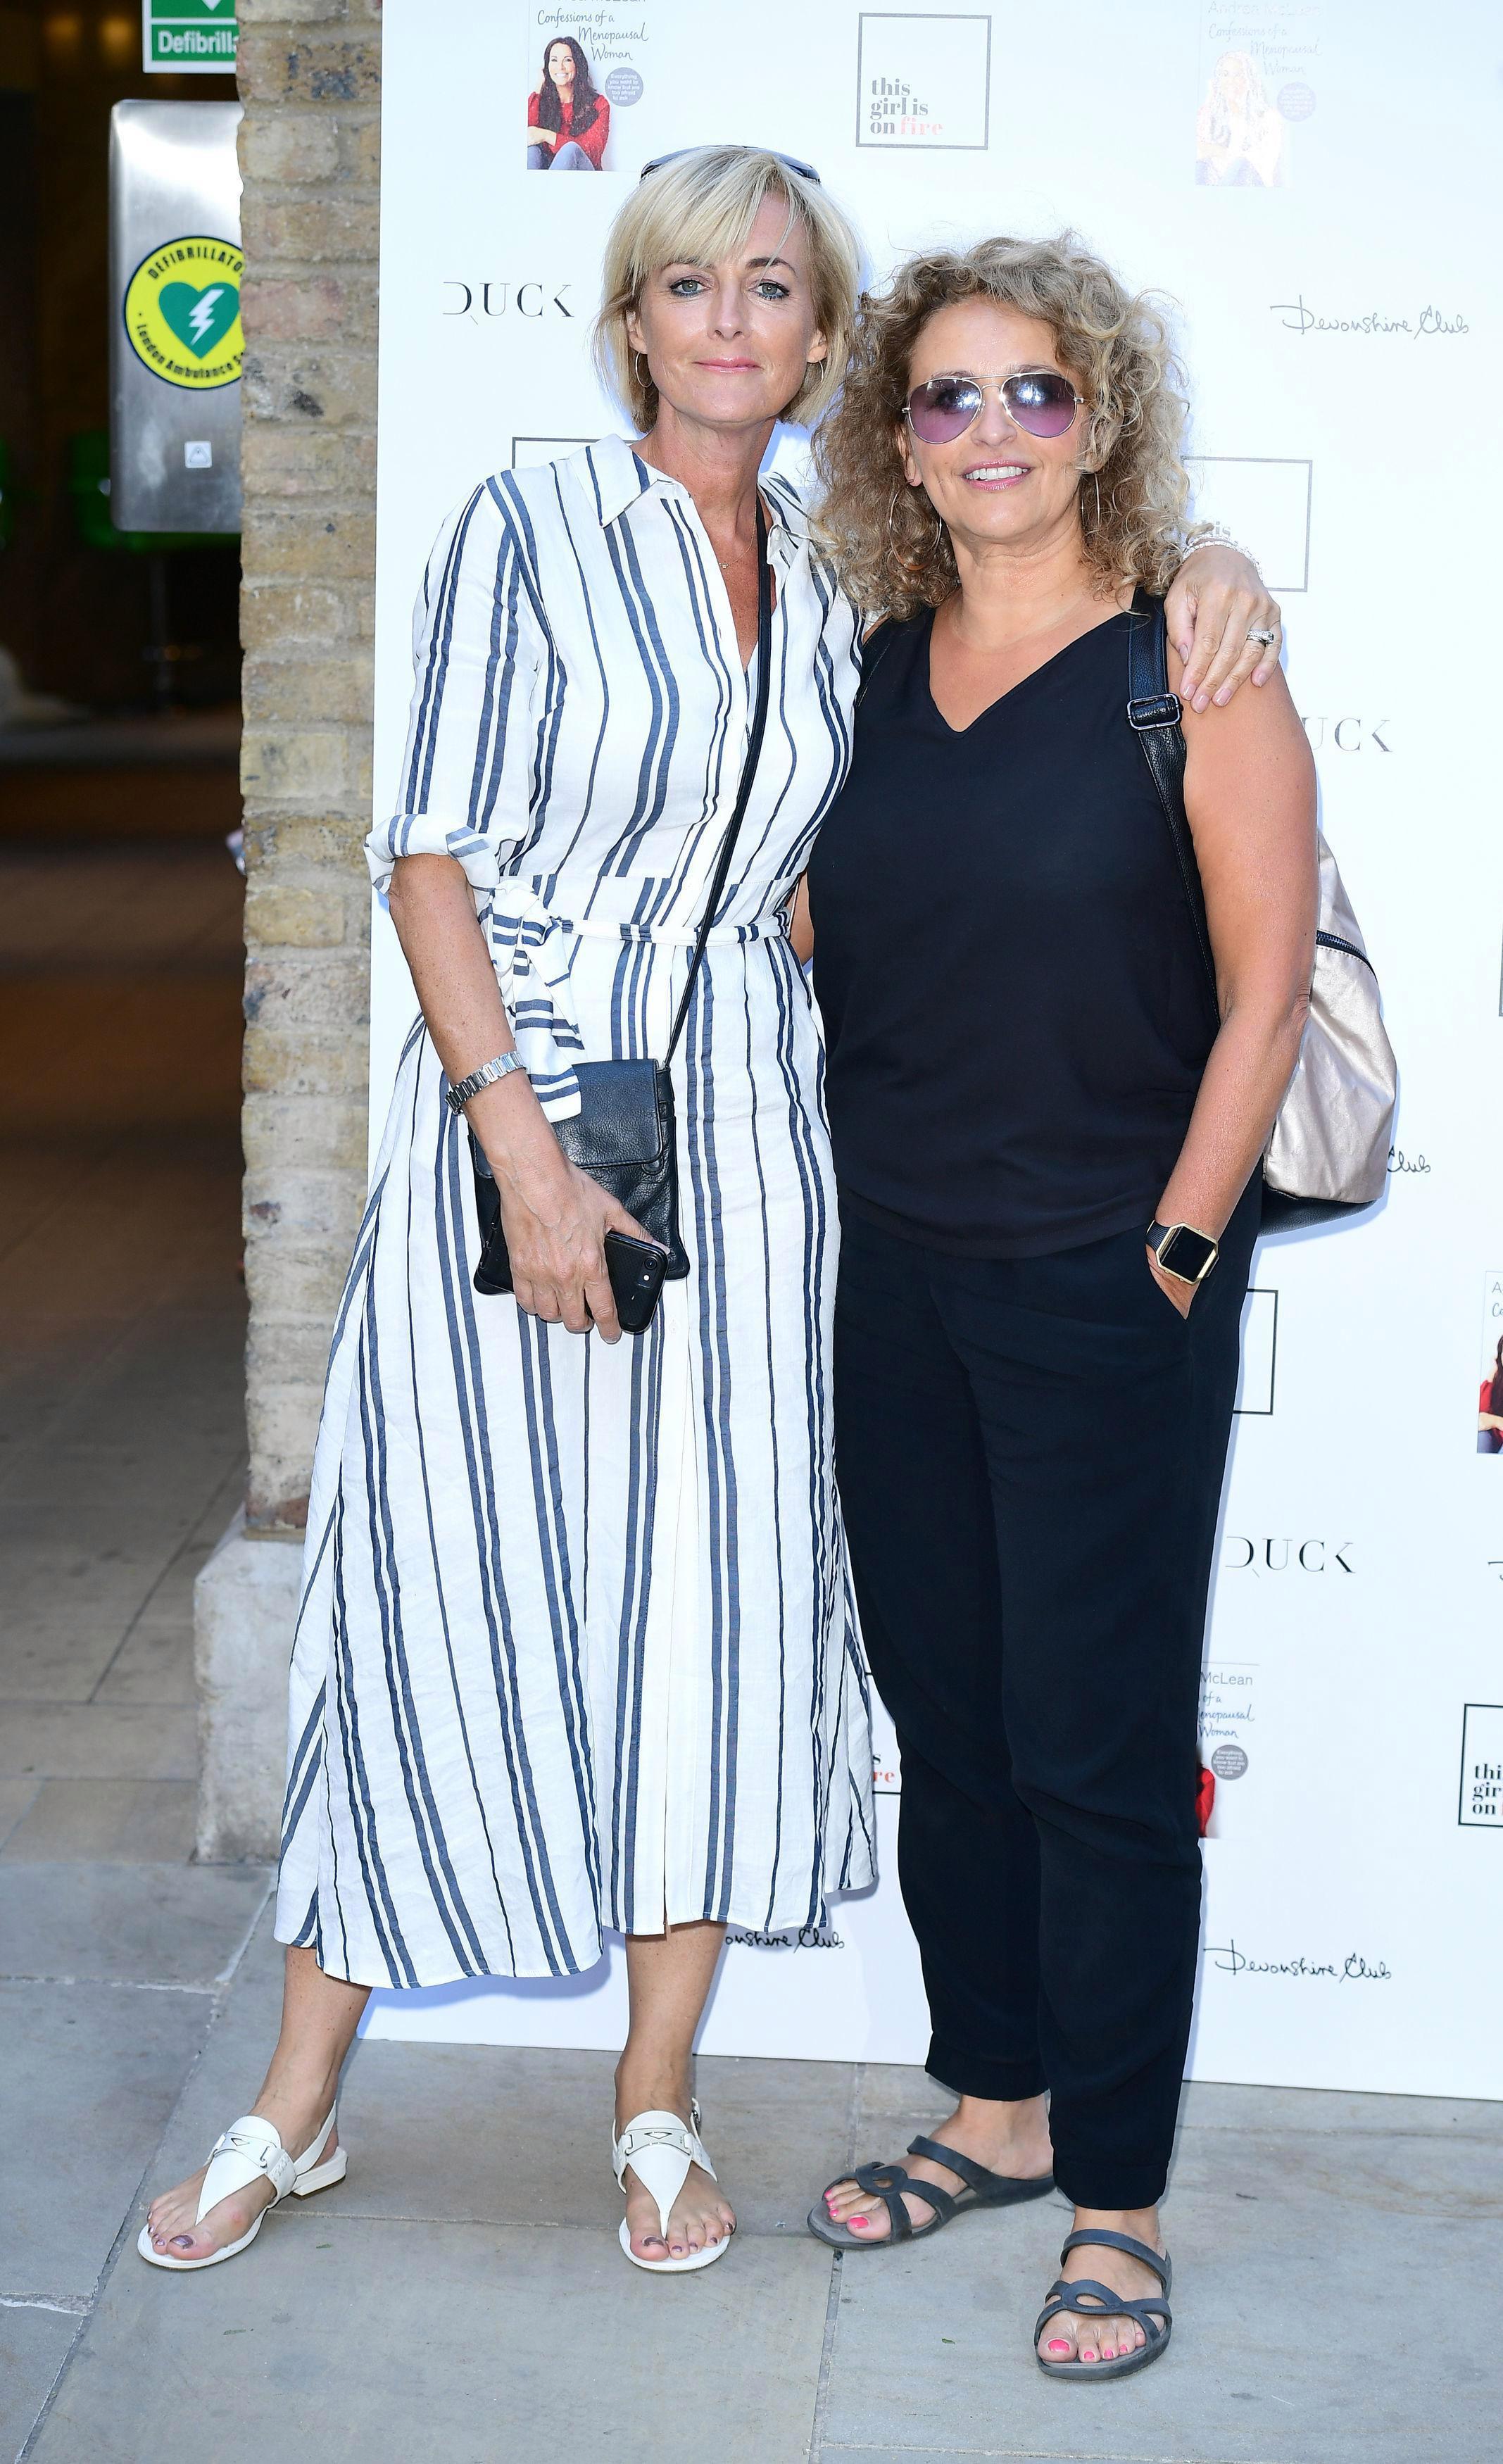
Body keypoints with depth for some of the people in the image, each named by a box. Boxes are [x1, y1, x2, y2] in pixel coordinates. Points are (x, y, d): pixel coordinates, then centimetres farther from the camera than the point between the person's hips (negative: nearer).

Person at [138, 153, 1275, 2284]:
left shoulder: (841, 583, 11)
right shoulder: (529, 527, -2)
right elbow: (434, 855, -7)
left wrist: (1206, 560, 2)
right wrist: (528, 1156, -16)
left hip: (741, 1137, 4)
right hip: (509, 1103, -4)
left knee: (717, 1592, 5)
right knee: (441, 1587, 0)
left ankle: (660, 2101, 21)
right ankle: (298, 2108, 17)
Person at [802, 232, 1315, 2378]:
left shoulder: (1192, 668, -8)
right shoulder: (873, 673, 7)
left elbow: (1266, 991, -9)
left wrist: (1175, 1251, -10)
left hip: (1108, 1294, -5)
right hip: (898, 1278, 5)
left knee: (1100, 1751, 1)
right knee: (947, 1720, 14)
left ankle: (1118, 2198, 15)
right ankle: (997, 2107, 32)